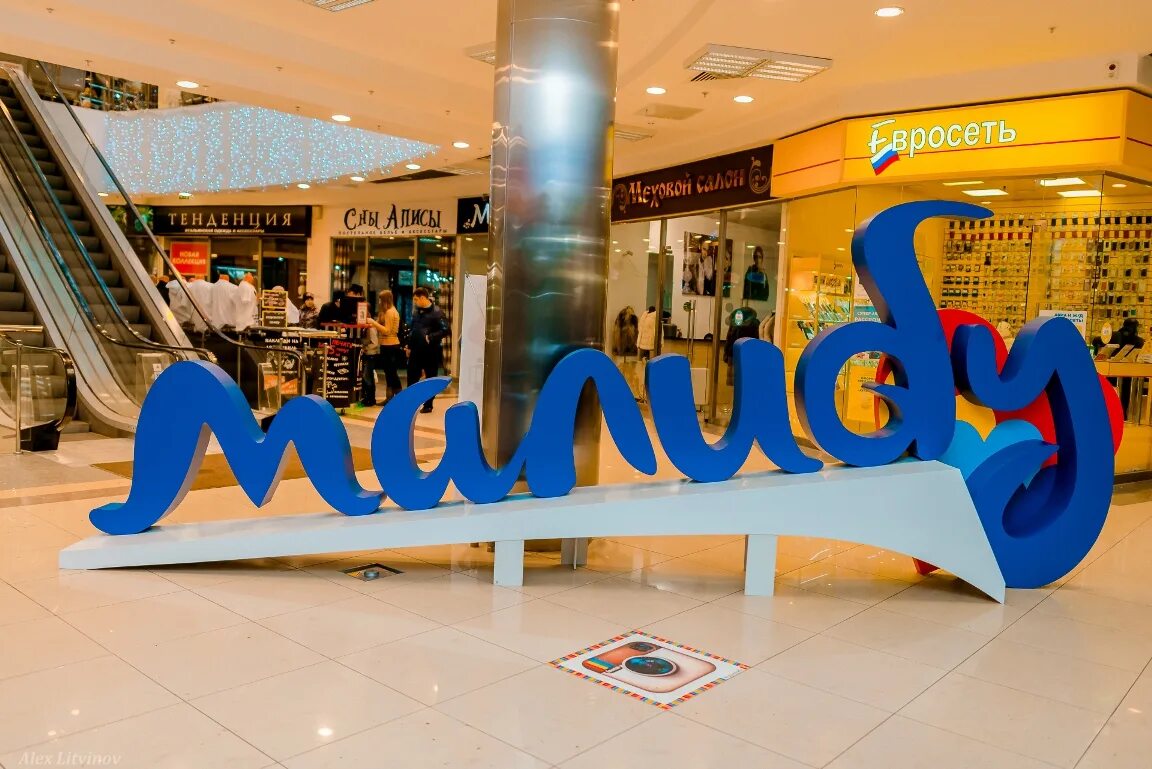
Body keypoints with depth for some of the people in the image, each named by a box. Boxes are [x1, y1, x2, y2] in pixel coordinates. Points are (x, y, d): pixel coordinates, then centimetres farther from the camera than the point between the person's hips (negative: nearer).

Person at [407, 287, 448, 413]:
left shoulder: (436, 312, -13)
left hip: (431, 352, -7)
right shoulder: (416, 311, 11)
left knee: (430, 379, 5)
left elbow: (445, 330, -18)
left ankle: (428, 405, 14)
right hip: (416, 350, 7)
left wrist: (430, 337, -23)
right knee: (412, 377, 10)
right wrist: (409, 346, 18)